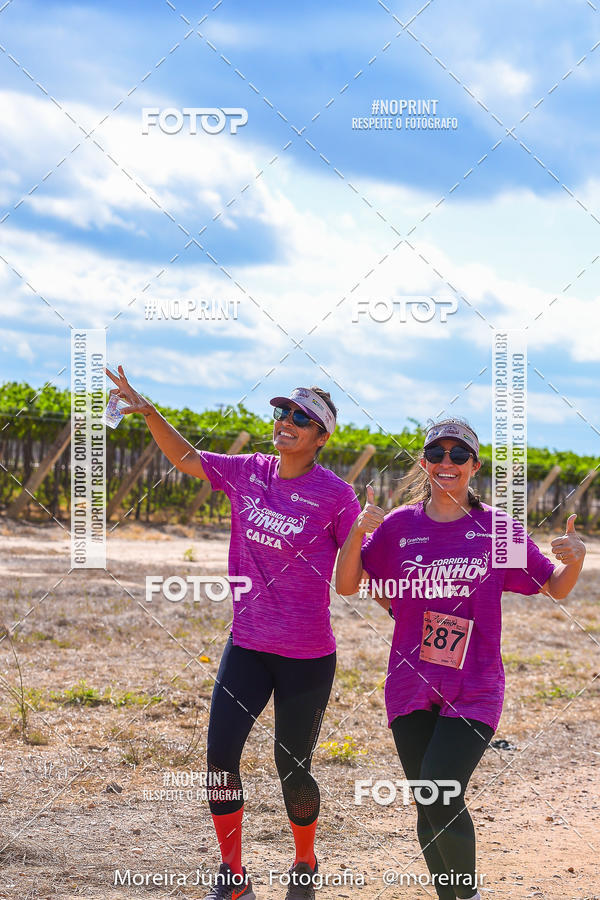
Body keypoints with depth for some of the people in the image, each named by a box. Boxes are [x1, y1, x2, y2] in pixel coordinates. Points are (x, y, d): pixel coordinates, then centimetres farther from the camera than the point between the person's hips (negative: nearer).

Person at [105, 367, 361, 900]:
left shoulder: (335, 495, -11)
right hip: (247, 645, 4)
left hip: (307, 656, -4)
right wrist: (149, 414, 0)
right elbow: (186, 458, 13)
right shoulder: (247, 473, 3)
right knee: (220, 755, -6)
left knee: (292, 771, 5)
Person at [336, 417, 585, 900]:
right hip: (412, 688, 2)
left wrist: (576, 559, -13)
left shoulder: (496, 527, 1)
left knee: (441, 798, -17)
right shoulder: (400, 525, 4)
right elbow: (346, 585, 1)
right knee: (428, 807, 6)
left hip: (474, 690, -2)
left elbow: (555, 587, 8)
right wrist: (358, 531, -15)